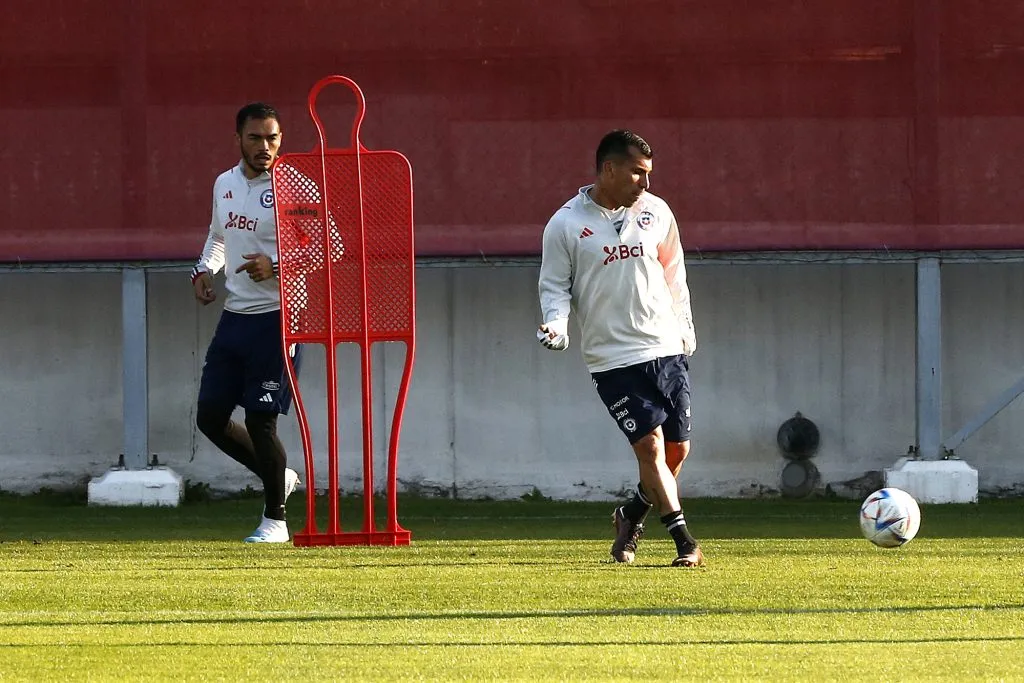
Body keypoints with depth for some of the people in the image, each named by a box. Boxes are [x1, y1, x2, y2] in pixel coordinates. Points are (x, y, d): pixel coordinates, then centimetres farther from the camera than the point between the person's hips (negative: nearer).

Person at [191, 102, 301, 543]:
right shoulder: (225, 184, 10)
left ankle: (275, 519, 10)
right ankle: (277, 476, 28)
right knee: (211, 417, 7)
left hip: (276, 320, -7)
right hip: (233, 319, 7)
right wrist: (205, 269, 8)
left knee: (260, 421, -6)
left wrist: (277, 266, -26)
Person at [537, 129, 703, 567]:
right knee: (650, 445, -13)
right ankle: (684, 542, -8)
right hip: (613, 358, -5)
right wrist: (556, 324, -17)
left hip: (667, 350, 5)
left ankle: (632, 516, 31)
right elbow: (554, 285, 1)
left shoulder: (656, 212, 7)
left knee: (677, 449, 6)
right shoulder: (566, 225, -5)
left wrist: (685, 327, 21)